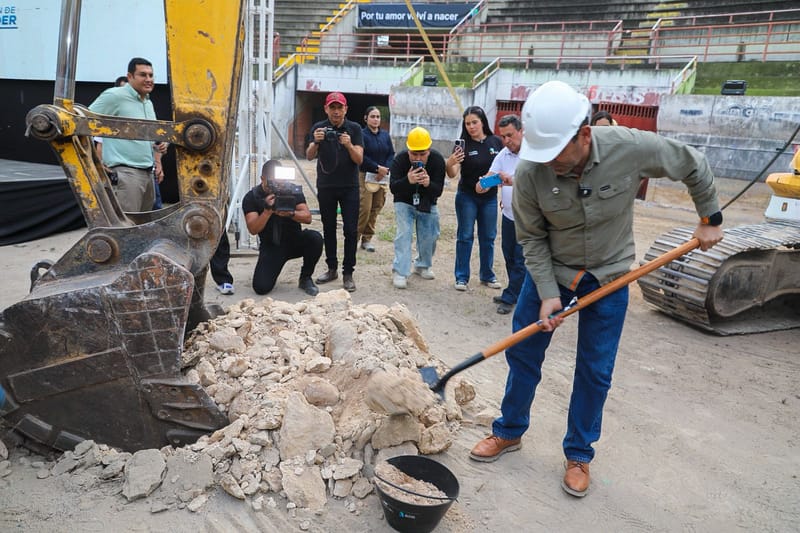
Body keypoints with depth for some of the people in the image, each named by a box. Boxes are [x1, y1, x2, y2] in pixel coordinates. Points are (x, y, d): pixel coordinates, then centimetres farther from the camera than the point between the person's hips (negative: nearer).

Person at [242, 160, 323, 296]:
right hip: (271, 246, -1)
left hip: (295, 241, 1)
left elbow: (307, 217, -15)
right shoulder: (251, 197, -9)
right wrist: (268, 211, -33)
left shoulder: (293, 190, -7)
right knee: (261, 287, -21)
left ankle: (305, 278, -6)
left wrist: (290, 213, -35)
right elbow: (253, 230, -17)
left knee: (315, 238, -31)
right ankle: (273, 269, 18)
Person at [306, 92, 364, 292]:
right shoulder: (318, 128, 2)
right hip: (325, 186, 2)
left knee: (351, 230, -5)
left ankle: (348, 274, 0)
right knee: (328, 228, 9)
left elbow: (359, 159, -8)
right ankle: (332, 268, 21)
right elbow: (309, 156, -8)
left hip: (349, 187, -2)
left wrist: (349, 145, -27)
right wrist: (316, 142, -28)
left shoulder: (354, 129, -1)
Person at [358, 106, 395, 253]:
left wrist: (386, 169, -6)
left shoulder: (385, 135, 12)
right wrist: (378, 168, -15)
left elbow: (391, 154, 10)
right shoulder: (362, 134, -5)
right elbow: (362, 157, -11)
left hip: (383, 177, 5)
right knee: (364, 209, -11)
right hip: (366, 176, -5)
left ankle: (367, 239, 14)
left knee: (376, 208, 5)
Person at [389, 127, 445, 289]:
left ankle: (423, 265, 33)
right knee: (404, 233, -16)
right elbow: (393, 187, -31)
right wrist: (408, 180, -51)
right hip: (404, 202, -2)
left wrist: (428, 184, -46)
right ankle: (400, 272, -12)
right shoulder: (400, 159, -26)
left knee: (430, 236, 9)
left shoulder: (437, 160, -22)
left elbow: (438, 191, -24)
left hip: (428, 204, 3)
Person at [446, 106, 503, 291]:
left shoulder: (496, 142, -4)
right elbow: (452, 174, -16)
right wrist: (450, 164, -38)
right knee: (465, 236, 4)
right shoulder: (463, 144, -9)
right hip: (467, 197, -2)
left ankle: (487, 275, 25)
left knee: (488, 237, 11)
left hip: (490, 198, 2)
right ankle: (461, 277, 11)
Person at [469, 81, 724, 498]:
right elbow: (532, 238, -12)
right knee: (523, 353, 9)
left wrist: (710, 220, 3)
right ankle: (509, 432, 31)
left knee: (595, 371, 6)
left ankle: (579, 454, 26)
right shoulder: (530, 172, -24)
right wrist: (547, 294, -18)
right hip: (550, 272, 1)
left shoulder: (631, 148, -25)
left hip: (609, 277, 0)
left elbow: (693, 167, -5)